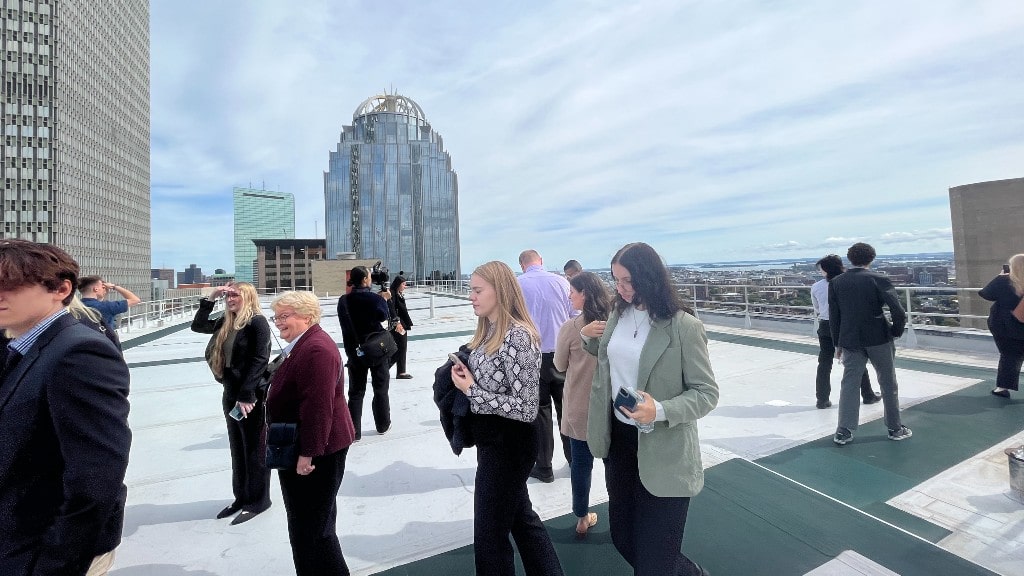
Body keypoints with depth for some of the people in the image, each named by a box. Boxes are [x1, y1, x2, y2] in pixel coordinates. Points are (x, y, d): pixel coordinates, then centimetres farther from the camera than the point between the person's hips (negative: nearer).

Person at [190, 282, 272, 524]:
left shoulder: (257, 322, -15)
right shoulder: (226, 322, 9)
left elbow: (260, 360, -19)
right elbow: (197, 325, 20)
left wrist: (247, 395, -21)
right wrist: (210, 298, 8)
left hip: (253, 395, -8)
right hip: (231, 393, 8)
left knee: (254, 449, 5)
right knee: (237, 449, 18)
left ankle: (258, 500, 20)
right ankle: (241, 497, 33)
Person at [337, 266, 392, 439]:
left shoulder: (343, 301, -3)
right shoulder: (374, 298, -16)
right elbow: (385, 316, -3)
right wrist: (384, 299, 8)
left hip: (354, 351, 3)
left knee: (356, 391, 11)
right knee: (380, 389, 15)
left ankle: (353, 431, 11)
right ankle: (383, 425, 28)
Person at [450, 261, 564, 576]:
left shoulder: (518, 336, -24)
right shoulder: (487, 330, 4)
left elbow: (527, 408, -25)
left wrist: (471, 390, -22)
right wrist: (463, 372, -3)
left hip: (509, 444, -9)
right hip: (492, 440, 9)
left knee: (490, 532, 11)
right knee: (520, 516, 26)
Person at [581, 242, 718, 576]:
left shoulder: (684, 326, -17)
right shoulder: (618, 314, 1)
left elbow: (707, 393, -14)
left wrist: (660, 410, -29)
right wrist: (587, 336, 1)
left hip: (662, 451, -6)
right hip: (619, 439, 6)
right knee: (623, 539, 23)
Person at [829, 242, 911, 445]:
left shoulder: (836, 283, -1)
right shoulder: (878, 279, -8)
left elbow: (833, 316, 2)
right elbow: (898, 312, -15)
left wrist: (838, 343, 10)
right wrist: (896, 331, 4)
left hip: (850, 341, 1)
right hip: (879, 339, -1)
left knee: (849, 383, 5)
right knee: (888, 383, 14)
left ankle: (844, 431, 5)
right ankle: (895, 428, 27)